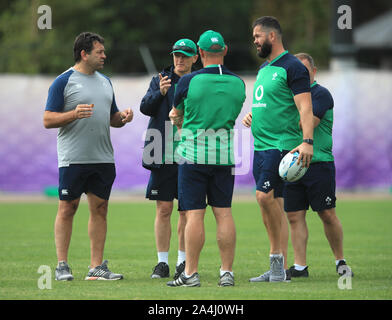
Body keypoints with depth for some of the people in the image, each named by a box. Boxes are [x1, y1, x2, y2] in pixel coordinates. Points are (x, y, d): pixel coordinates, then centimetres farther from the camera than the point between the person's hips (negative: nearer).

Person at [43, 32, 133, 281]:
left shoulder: (105, 82, 17)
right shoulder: (64, 82, -4)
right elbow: (48, 120, -7)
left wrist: (123, 117, 3)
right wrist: (74, 114, -21)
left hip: (103, 158, 6)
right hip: (73, 158, -6)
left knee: (100, 209, 5)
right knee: (68, 209, -2)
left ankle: (97, 267, 8)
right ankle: (62, 265, 3)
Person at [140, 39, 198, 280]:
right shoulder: (160, 81, 8)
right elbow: (145, 107, -5)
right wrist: (160, 93, -22)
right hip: (163, 156, 1)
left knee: (187, 210, 4)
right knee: (163, 210, 1)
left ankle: (184, 262, 12)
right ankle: (162, 262, 7)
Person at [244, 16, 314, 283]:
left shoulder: (292, 67, -9)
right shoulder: (265, 68, 19)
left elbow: (305, 107, -17)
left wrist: (307, 141, -27)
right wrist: (251, 116, 16)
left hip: (282, 144, -9)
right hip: (261, 146, 9)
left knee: (265, 195, -21)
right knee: (270, 201, 7)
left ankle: (278, 259, -11)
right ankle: (278, 269, 10)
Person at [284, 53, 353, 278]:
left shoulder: (321, 94, -5)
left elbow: (309, 123, -17)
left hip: (319, 164, -6)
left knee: (327, 215, -2)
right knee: (295, 216, 2)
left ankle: (341, 261, 13)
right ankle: (300, 266, 7)